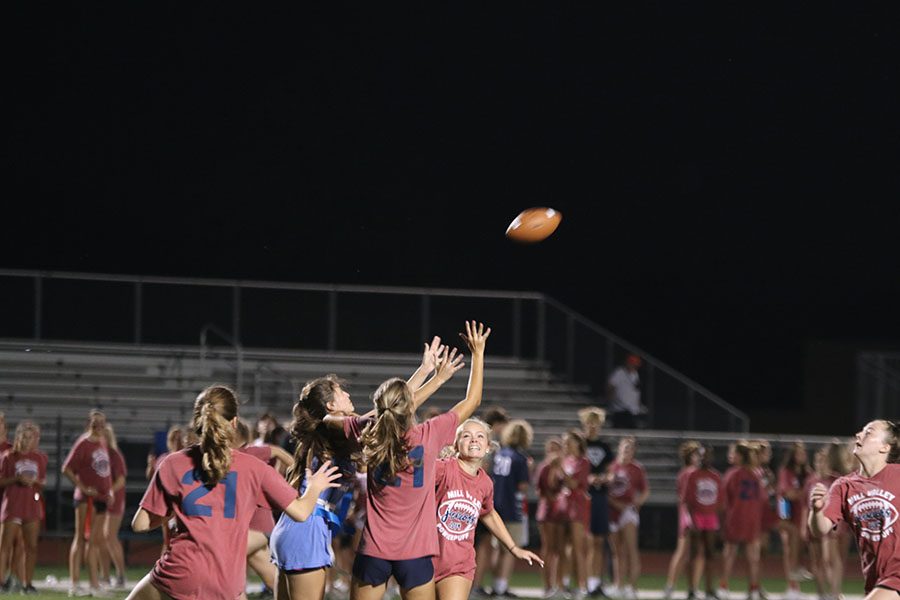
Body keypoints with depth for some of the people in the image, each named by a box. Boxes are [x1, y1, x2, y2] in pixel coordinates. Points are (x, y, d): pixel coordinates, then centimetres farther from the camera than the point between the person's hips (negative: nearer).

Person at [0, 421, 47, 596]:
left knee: (32, 546, 2)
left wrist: (35, 482, -5)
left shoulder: (40, 458, 10)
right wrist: (17, 479, -16)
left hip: (32, 505, 3)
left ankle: (28, 583, 7)